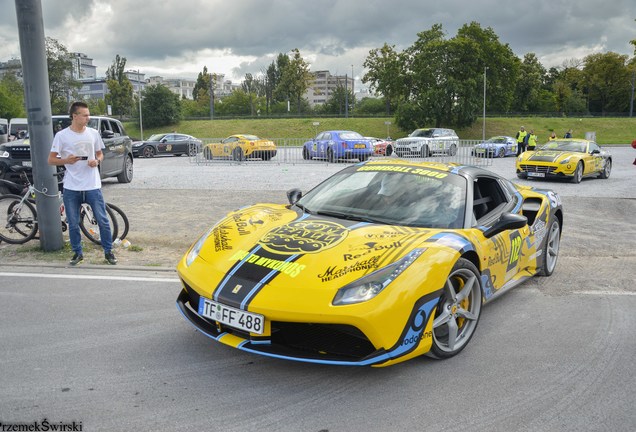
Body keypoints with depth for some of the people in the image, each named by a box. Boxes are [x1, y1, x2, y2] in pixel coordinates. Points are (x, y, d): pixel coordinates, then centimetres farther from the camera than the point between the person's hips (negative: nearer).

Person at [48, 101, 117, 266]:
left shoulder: (93, 133, 4)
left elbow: (100, 154, 16)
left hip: (92, 186, 1)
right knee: (73, 224, 9)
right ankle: (77, 253, 24)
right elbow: (51, 160, 0)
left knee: (103, 221, 1)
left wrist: (97, 161, -8)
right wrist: (67, 160, -19)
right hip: (71, 188, -1)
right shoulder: (62, 135, -3)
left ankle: (108, 252, 14)